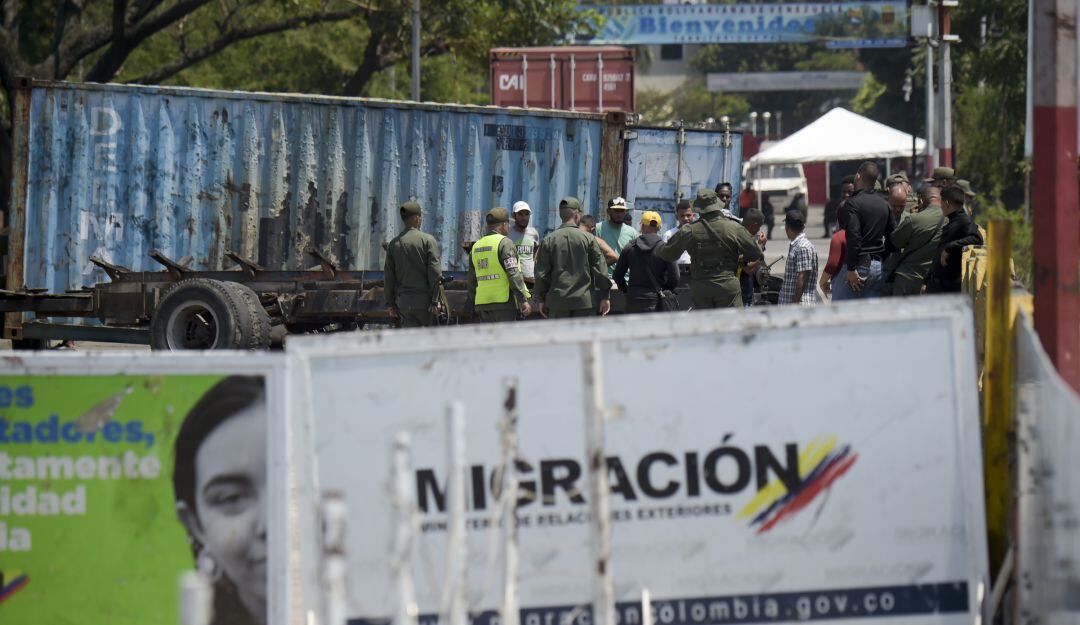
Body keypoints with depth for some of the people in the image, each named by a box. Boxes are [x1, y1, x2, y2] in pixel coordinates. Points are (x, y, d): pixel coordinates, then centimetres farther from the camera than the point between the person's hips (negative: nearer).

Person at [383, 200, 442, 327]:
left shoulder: (394, 244, 8)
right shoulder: (427, 240, -4)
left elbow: (388, 277, 9)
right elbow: (435, 274, -10)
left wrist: (390, 303, 16)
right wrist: (434, 301, -9)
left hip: (403, 302, 3)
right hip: (424, 301, -3)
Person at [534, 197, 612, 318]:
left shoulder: (549, 240, 2)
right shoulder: (588, 239, -3)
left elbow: (541, 274, 4)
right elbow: (600, 270, -2)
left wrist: (542, 299, 13)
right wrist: (604, 297, 6)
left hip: (557, 301, 2)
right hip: (584, 301, -2)